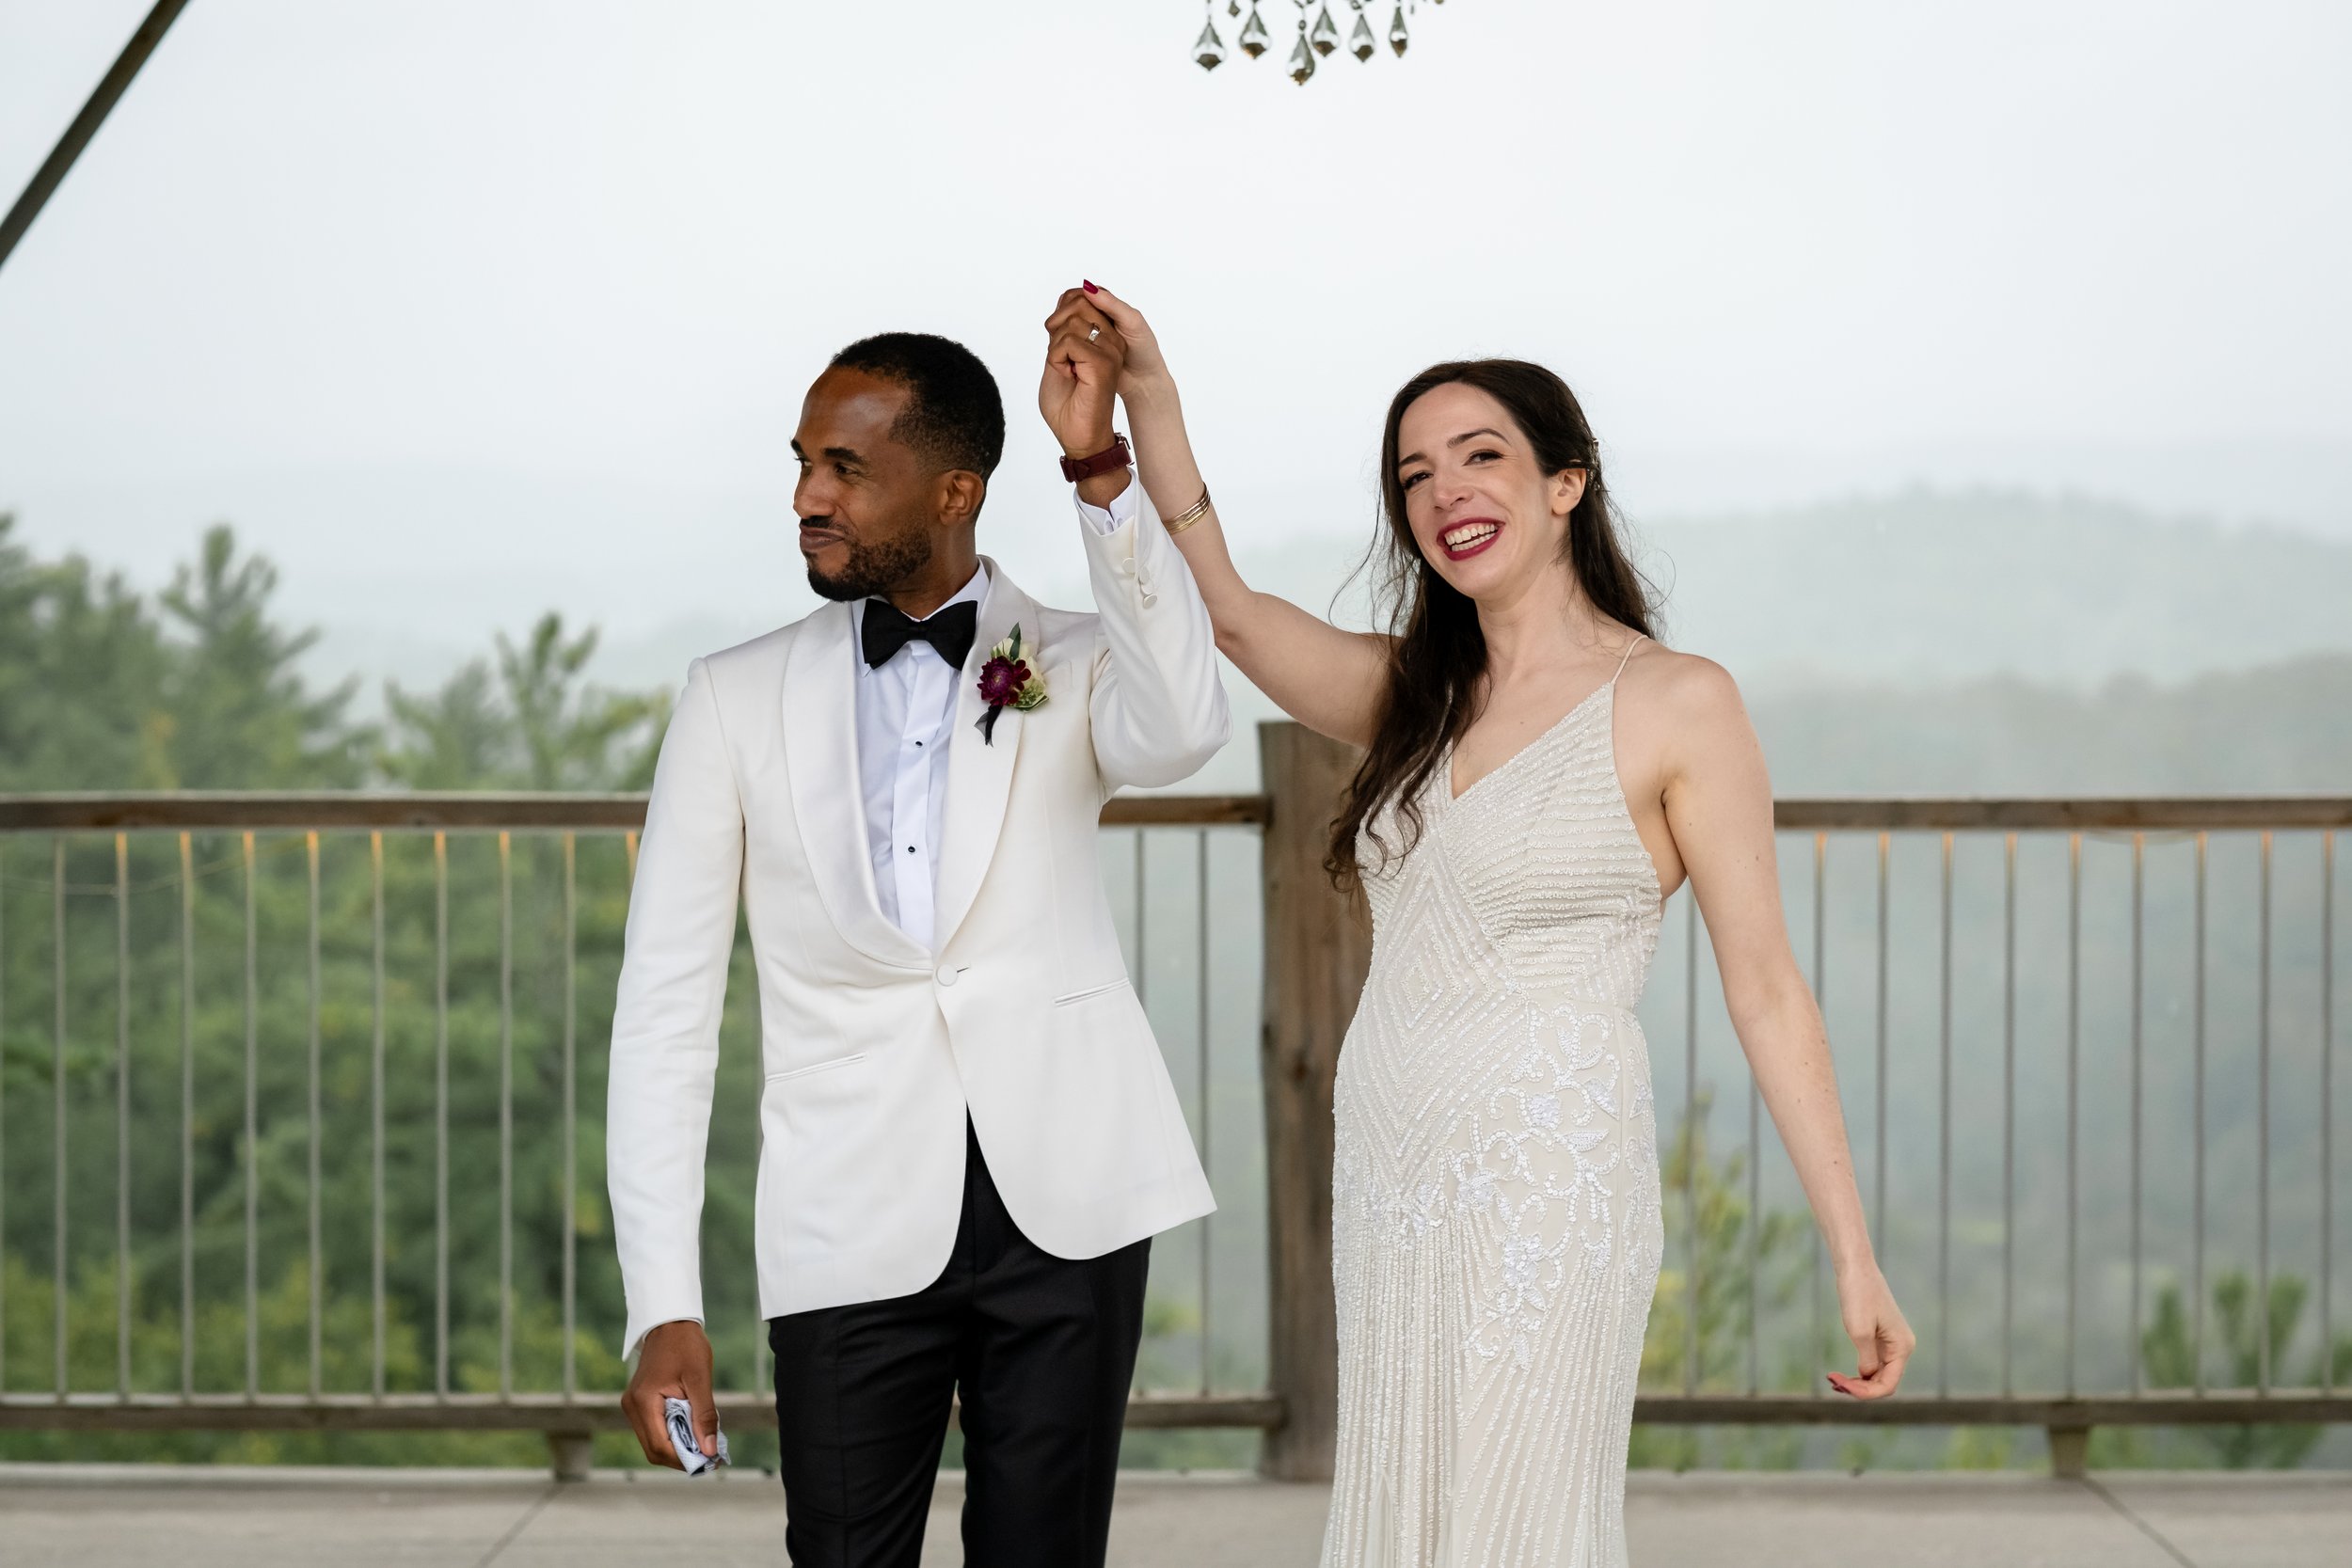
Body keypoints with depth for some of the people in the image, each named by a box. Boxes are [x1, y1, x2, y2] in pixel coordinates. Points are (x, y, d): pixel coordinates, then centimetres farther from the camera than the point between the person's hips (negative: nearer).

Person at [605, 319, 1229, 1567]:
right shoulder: (736, 699, 5)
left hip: (1063, 1205, 0)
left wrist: (1099, 465, -23)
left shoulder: (1075, 664, 5)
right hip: (854, 1226, 0)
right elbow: (665, 1006, 3)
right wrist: (663, 1308, -5)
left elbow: (1181, 728, -20)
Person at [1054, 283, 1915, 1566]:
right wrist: (1146, 394, -11)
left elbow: (1766, 990, -6)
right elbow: (1220, 603, 1)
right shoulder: (1419, 699, 14)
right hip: (1391, 1178, 6)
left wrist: (1852, 1257, -9)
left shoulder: (1674, 702, -4)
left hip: (1545, 1184, -6)